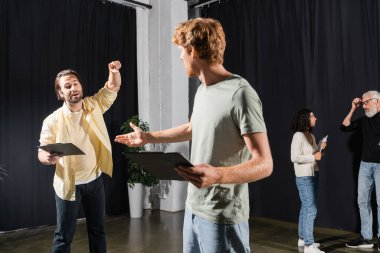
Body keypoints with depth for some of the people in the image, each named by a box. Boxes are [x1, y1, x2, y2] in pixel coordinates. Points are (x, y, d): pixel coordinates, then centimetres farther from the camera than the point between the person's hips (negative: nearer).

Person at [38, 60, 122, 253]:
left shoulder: (94, 105, -4)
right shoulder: (53, 120, -13)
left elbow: (113, 87, -4)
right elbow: (41, 152, -8)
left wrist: (114, 71, -26)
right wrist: (48, 158, -33)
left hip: (94, 180, 3)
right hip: (68, 185, -3)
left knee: (98, 229, 17)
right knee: (64, 235, 9)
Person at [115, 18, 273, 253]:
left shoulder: (240, 93, -20)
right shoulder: (202, 90, 7)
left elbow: (264, 164, -21)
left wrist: (218, 175, -38)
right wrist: (147, 137, 31)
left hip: (222, 215, -8)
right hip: (194, 206, 8)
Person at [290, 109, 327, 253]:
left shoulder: (311, 136, 10)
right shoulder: (298, 136, -15)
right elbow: (294, 158, -21)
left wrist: (321, 148, 3)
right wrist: (314, 157, -18)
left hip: (313, 175, 9)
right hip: (304, 177, -9)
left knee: (306, 208, 14)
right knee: (311, 209, -9)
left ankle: (302, 239, 25)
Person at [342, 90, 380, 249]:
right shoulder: (364, 120, 11)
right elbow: (344, 127, 12)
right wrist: (353, 110, 7)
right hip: (365, 164, 6)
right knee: (363, 201, 6)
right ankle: (366, 238, 13)